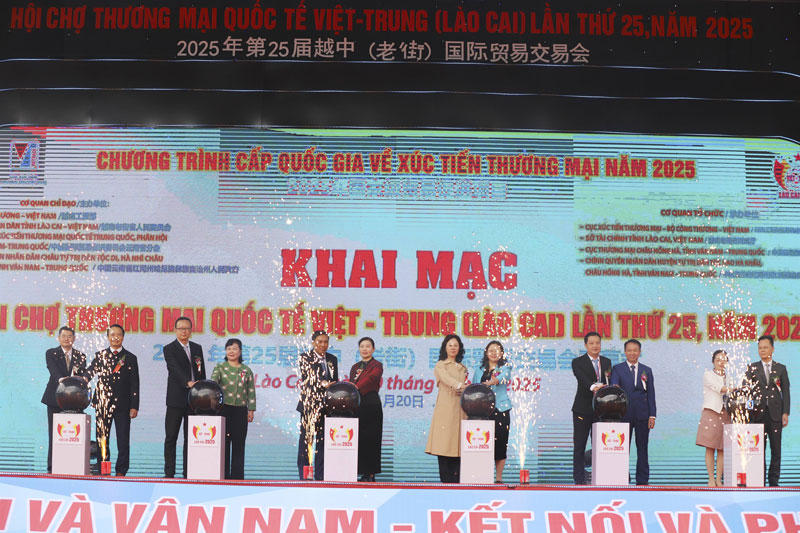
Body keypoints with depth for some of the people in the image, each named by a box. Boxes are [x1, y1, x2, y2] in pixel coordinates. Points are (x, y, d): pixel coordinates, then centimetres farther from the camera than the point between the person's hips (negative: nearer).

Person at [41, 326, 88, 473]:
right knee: (54, 433, 0)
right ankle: (52, 467, 3)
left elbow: (84, 373, 3)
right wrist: (60, 379, -33)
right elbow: (53, 370, -13)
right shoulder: (51, 353, 5)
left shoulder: (81, 356, 12)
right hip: (55, 398, -1)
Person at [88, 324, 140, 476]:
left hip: (122, 404, -1)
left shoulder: (130, 358, 6)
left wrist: (134, 406, -2)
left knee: (123, 439, -1)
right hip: (103, 403, 1)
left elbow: (134, 384, 3)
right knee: (102, 438, 5)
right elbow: (88, 374, 4)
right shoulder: (100, 355, 10)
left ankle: (121, 471, 6)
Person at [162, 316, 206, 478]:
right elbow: (175, 369, -18)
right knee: (171, 437, 0)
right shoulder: (169, 349, -2)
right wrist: (188, 383, -34)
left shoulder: (197, 348, 14)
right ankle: (169, 473, 3)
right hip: (176, 399, -4)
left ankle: (188, 473, 10)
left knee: (190, 438, 6)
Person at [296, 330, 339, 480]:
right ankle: (304, 475, 5)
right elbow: (308, 378, -13)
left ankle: (320, 475, 8)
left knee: (323, 439, 3)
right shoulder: (305, 358, 1)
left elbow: (335, 382, 15)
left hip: (326, 404, 3)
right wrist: (324, 385, -27)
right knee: (306, 438, -1)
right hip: (309, 404, -3)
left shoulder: (332, 359, 13)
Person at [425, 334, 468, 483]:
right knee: (444, 444, -9)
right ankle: (445, 479, -8)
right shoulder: (440, 366, 6)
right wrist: (460, 385, -32)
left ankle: (456, 480, 2)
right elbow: (447, 379, -15)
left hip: (459, 409, 5)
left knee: (458, 445, 0)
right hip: (445, 408, -4)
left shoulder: (463, 368, 23)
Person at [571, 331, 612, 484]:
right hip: (583, 409, -4)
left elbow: (610, 383, 13)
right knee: (579, 446, 0)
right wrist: (593, 387, -41)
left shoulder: (607, 362, 12)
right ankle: (579, 480, 5)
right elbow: (582, 378, -22)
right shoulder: (578, 362, -4)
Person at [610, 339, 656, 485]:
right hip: (624, 414, -1)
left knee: (642, 447, 5)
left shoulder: (647, 371, 12)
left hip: (642, 414, 2)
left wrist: (652, 415, 1)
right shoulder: (617, 369, 6)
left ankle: (642, 479, 11)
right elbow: (614, 385, -11)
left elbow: (651, 394, 9)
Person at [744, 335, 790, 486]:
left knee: (776, 449, 1)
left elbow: (786, 392, 7)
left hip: (775, 414, 0)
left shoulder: (781, 368, 10)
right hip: (758, 414, 0)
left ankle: (774, 480, 7)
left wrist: (785, 413, -2)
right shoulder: (752, 368, 9)